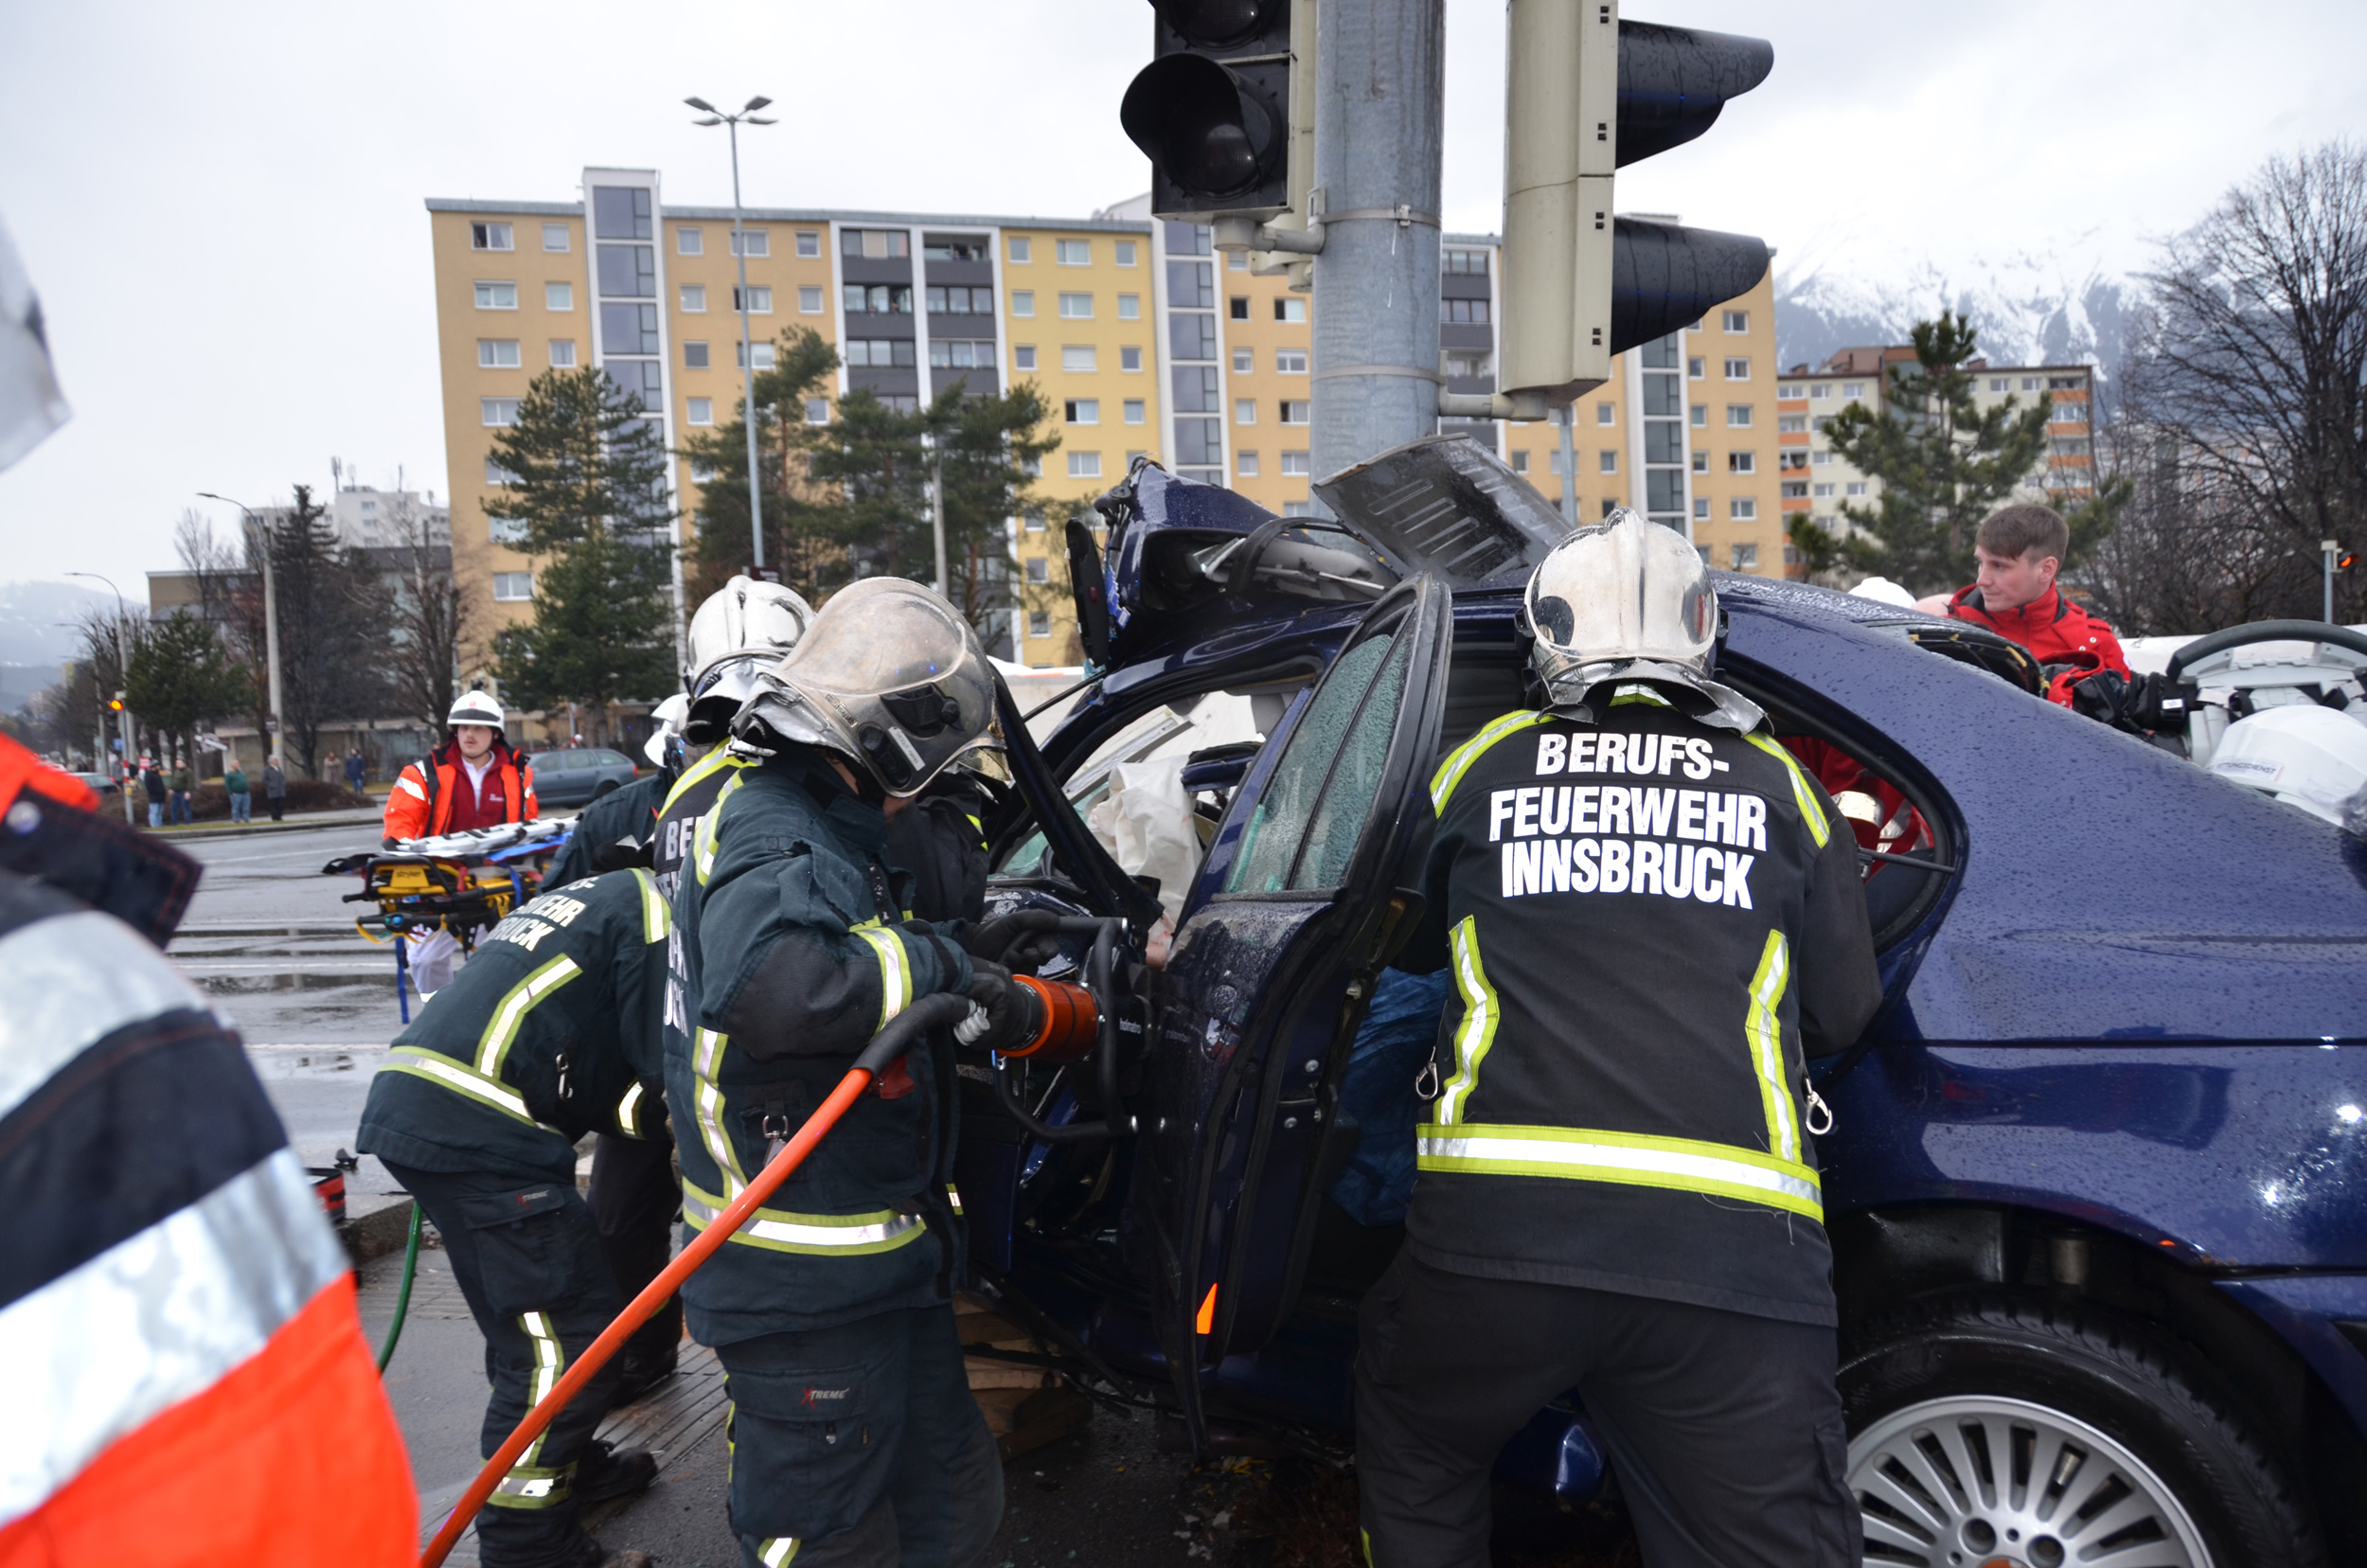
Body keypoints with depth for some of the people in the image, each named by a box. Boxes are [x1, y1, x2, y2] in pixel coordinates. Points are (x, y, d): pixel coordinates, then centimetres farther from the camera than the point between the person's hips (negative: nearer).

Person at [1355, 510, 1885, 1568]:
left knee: (1412, 1461, 28)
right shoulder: (1777, 783, 11)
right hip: (1730, 1252, 1)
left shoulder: (1486, 765, 11)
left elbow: (1407, 949, 26)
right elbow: (1842, 1016, 17)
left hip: (1495, 1231, 0)